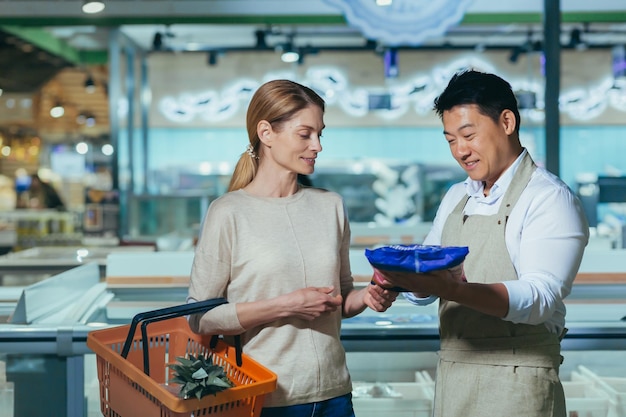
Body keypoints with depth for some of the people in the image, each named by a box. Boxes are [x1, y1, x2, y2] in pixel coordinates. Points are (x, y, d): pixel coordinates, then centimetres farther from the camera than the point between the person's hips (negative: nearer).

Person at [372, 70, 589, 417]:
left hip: (516, 384, -6)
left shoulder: (550, 198, -10)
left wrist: (456, 290, -36)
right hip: (451, 376, 6)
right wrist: (401, 277, -13)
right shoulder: (455, 199, 12)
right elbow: (427, 287, 10)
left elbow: (541, 297, -22)